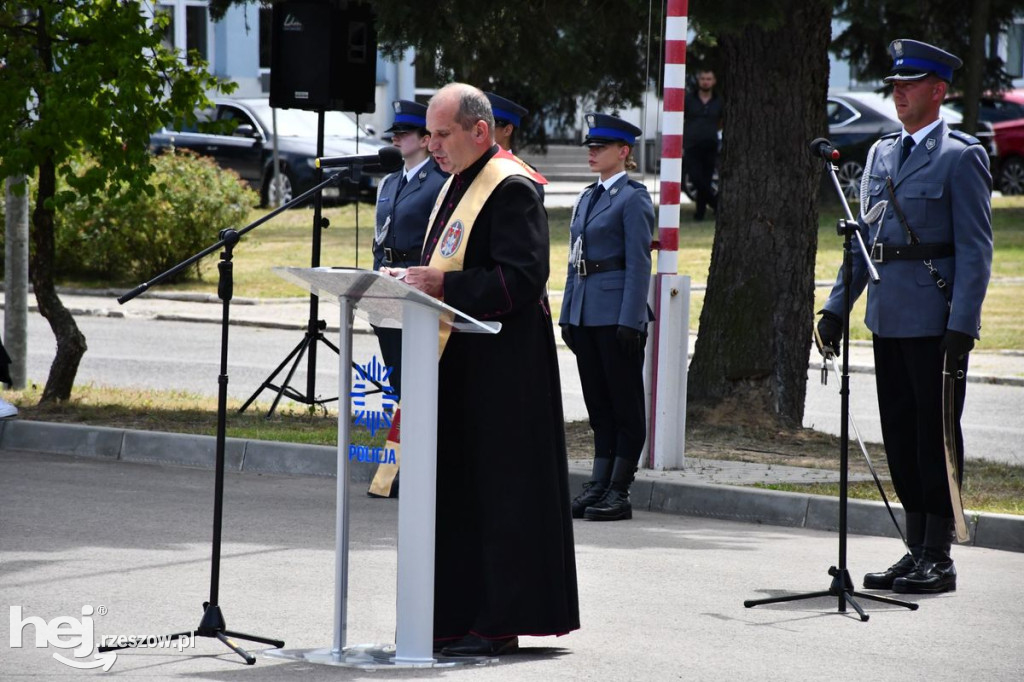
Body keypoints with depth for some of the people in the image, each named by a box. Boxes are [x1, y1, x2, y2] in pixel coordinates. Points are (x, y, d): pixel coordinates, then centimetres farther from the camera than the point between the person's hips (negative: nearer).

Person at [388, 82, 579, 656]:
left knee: (494, 492, -5)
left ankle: (497, 623, -1)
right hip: (459, 366, 10)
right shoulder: (459, 183, 16)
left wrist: (445, 285, -22)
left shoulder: (512, 190, -13)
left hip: (500, 369, -10)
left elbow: (523, 278, -21)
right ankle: (456, 616, 15)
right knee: (455, 490, 10)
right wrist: (420, 281, 6)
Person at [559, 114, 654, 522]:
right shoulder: (588, 198, 16)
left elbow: (639, 265, -13)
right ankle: (598, 485, 14)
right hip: (586, 315, 8)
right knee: (598, 404, 10)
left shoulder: (633, 199, -8)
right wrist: (568, 316, 15)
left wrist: (630, 321, -18)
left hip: (617, 314, -8)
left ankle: (619, 492, 0)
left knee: (625, 404, -1)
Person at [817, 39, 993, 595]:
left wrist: (962, 326, -17)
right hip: (888, 316, 7)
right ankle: (916, 550, 17)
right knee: (900, 433, 10)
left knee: (935, 434, -3)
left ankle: (939, 558, 2)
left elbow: (975, 249, -10)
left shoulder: (961, 158, -6)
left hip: (935, 319, -7)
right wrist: (837, 306, 13)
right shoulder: (882, 154, 15)